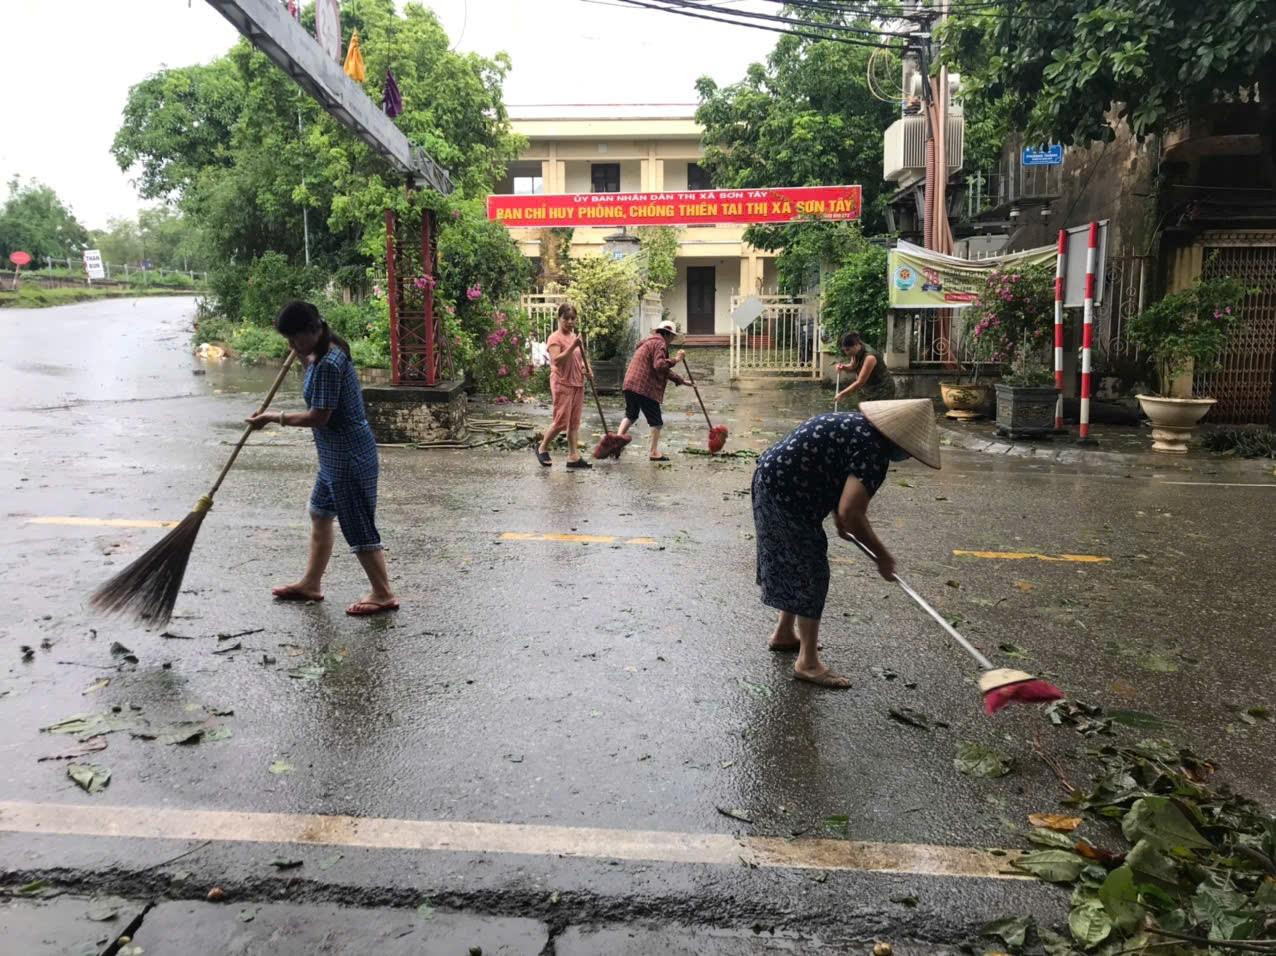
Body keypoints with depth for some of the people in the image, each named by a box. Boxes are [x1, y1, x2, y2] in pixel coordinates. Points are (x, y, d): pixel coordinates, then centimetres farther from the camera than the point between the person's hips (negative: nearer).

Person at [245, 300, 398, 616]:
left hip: (348, 457, -11)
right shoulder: (325, 351, 7)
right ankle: (311, 584, 35)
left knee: (358, 526, -1)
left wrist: (275, 418, -12)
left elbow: (319, 416, -23)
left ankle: (383, 594, 11)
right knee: (320, 513, 21)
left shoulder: (329, 364, -24)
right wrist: (303, 357, 11)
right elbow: (315, 370, 28)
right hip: (336, 454, 11)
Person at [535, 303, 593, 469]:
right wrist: (572, 347, -31)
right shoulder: (555, 338, -9)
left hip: (577, 384, 7)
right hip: (562, 384, -7)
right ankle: (542, 448, 13)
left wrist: (586, 370, 5)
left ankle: (574, 457, 7)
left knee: (574, 422, 6)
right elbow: (556, 360, -22)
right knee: (561, 421, -7)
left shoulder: (575, 337, 15)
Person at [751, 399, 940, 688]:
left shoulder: (859, 425, 11)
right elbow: (851, 513, -26)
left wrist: (839, 519, 30)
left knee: (792, 565, 22)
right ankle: (808, 663, 6)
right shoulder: (873, 449, -19)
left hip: (770, 480, 10)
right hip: (785, 494, -10)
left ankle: (784, 634, 38)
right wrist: (882, 554, -14)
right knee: (810, 573, -2)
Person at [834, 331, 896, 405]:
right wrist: (843, 367, -8)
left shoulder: (870, 357, -28)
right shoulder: (856, 352, -4)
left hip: (882, 390, -8)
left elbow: (860, 382, -28)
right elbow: (852, 367, 16)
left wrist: (842, 394, -25)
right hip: (868, 390, 8)